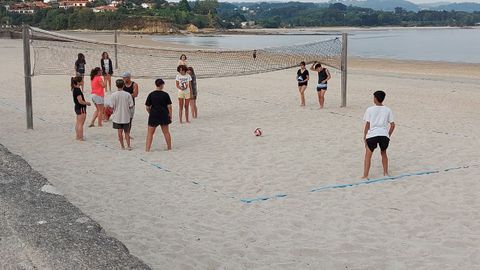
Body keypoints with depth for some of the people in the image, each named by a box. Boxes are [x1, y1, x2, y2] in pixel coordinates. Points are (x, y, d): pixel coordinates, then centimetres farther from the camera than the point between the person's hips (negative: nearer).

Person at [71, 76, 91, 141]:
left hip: (77, 107, 10)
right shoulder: (77, 90, -22)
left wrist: (86, 102, 13)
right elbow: (80, 101, -23)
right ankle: (80, 137, 1)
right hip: (81, 108, -10)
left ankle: (78, 136, 23)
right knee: (81, 123, -3)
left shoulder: (74, 89, 8)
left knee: (78, 123, 15)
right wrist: (87, 103, -10)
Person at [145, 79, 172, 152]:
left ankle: (147, 148, -1)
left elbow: (147, 107, -3)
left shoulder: (151, 95, -6)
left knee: (150, 133, 5)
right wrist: (170, 115, 6)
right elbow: (169, 106, -5)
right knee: (166, 132, 16)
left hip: (153, 116, -1)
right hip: (164, 115, 1)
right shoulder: (165, 94, -5)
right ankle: (169, 147, 26)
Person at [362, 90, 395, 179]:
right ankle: (385, 173, 28)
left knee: (368, 155, 7)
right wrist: (388, 135, 18)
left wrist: (364, 137, 7)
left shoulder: (370, 110, 3)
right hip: (384, 134, 3)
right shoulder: (388, 110, 10)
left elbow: (367, 125, 0)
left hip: (372, 135, -3)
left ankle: (365, 176, -1)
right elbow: (392, 125, 6)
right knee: (383, 153, 26)